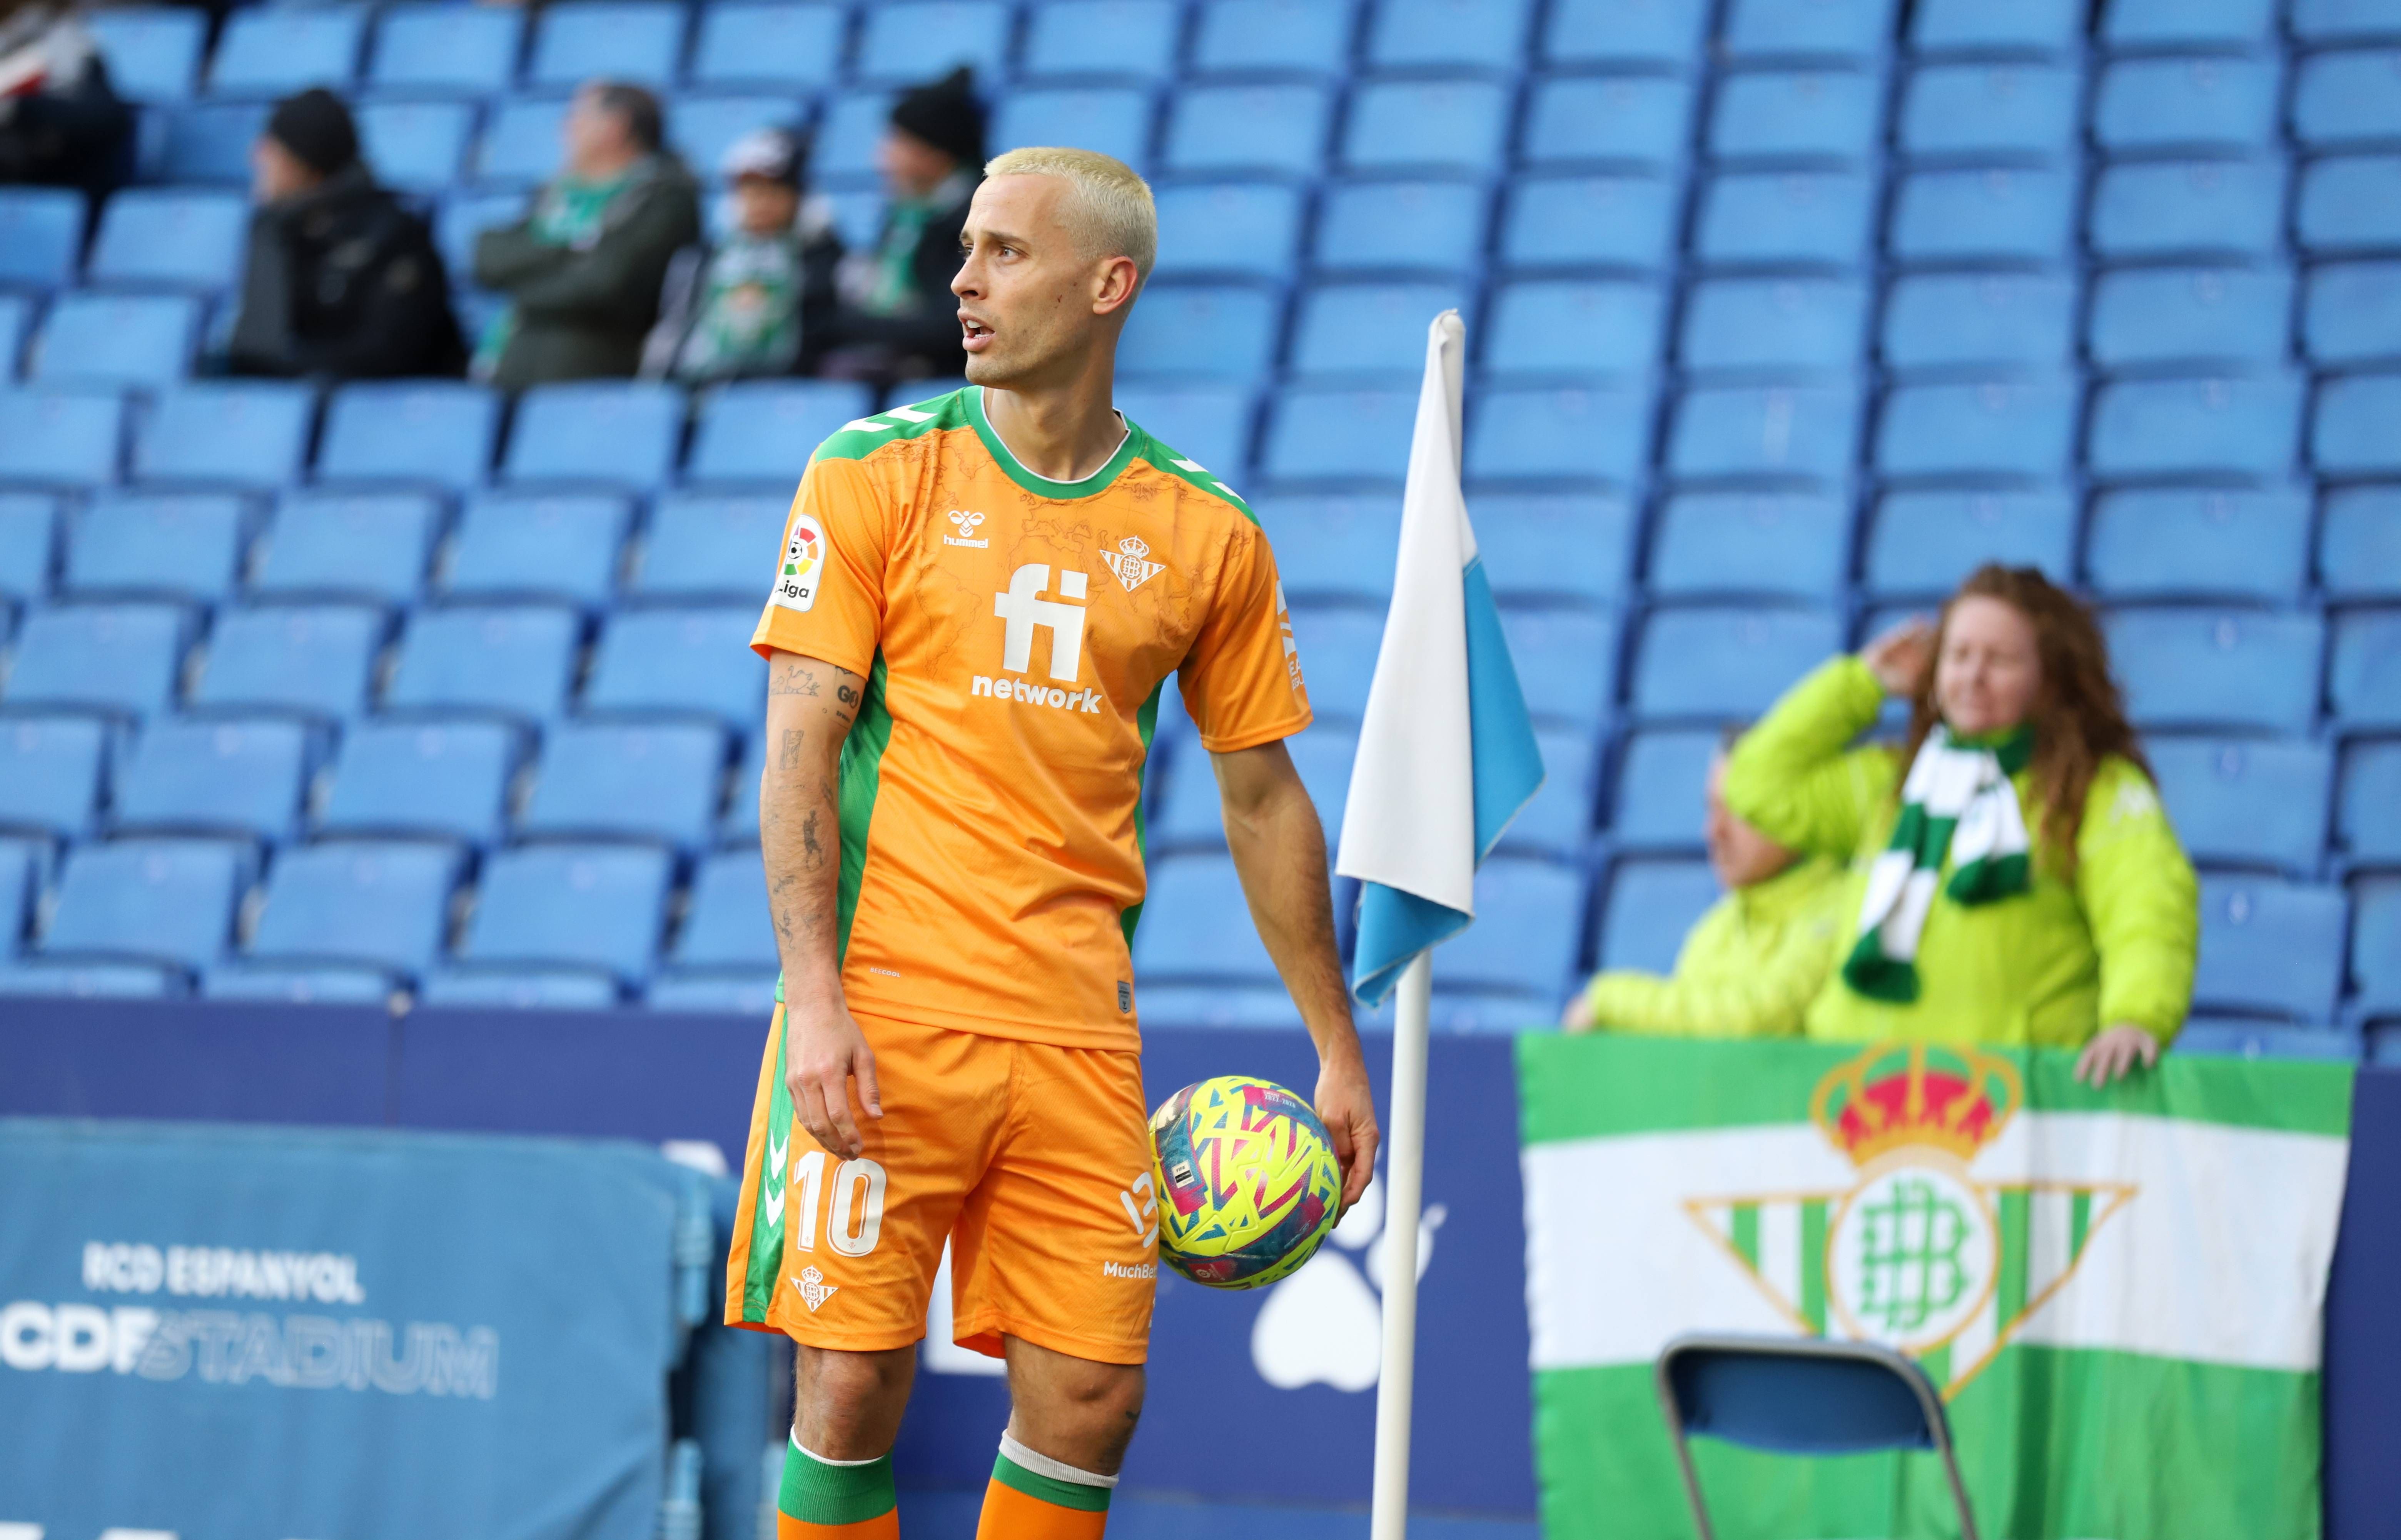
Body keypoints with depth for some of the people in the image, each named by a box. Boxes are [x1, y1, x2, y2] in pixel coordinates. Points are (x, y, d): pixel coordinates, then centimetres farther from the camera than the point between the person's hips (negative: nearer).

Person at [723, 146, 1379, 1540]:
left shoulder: (1208, 534, 7)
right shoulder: (875, 474, 1)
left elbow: (1263, 798, 15)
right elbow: (799, 746, -4)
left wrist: (1336, 1049, 14)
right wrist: (814, 993, -16)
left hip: (1081, 1041, 2)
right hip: (883, 1020, -2)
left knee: (1091, 1399, -1)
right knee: (853, 1384, -4)